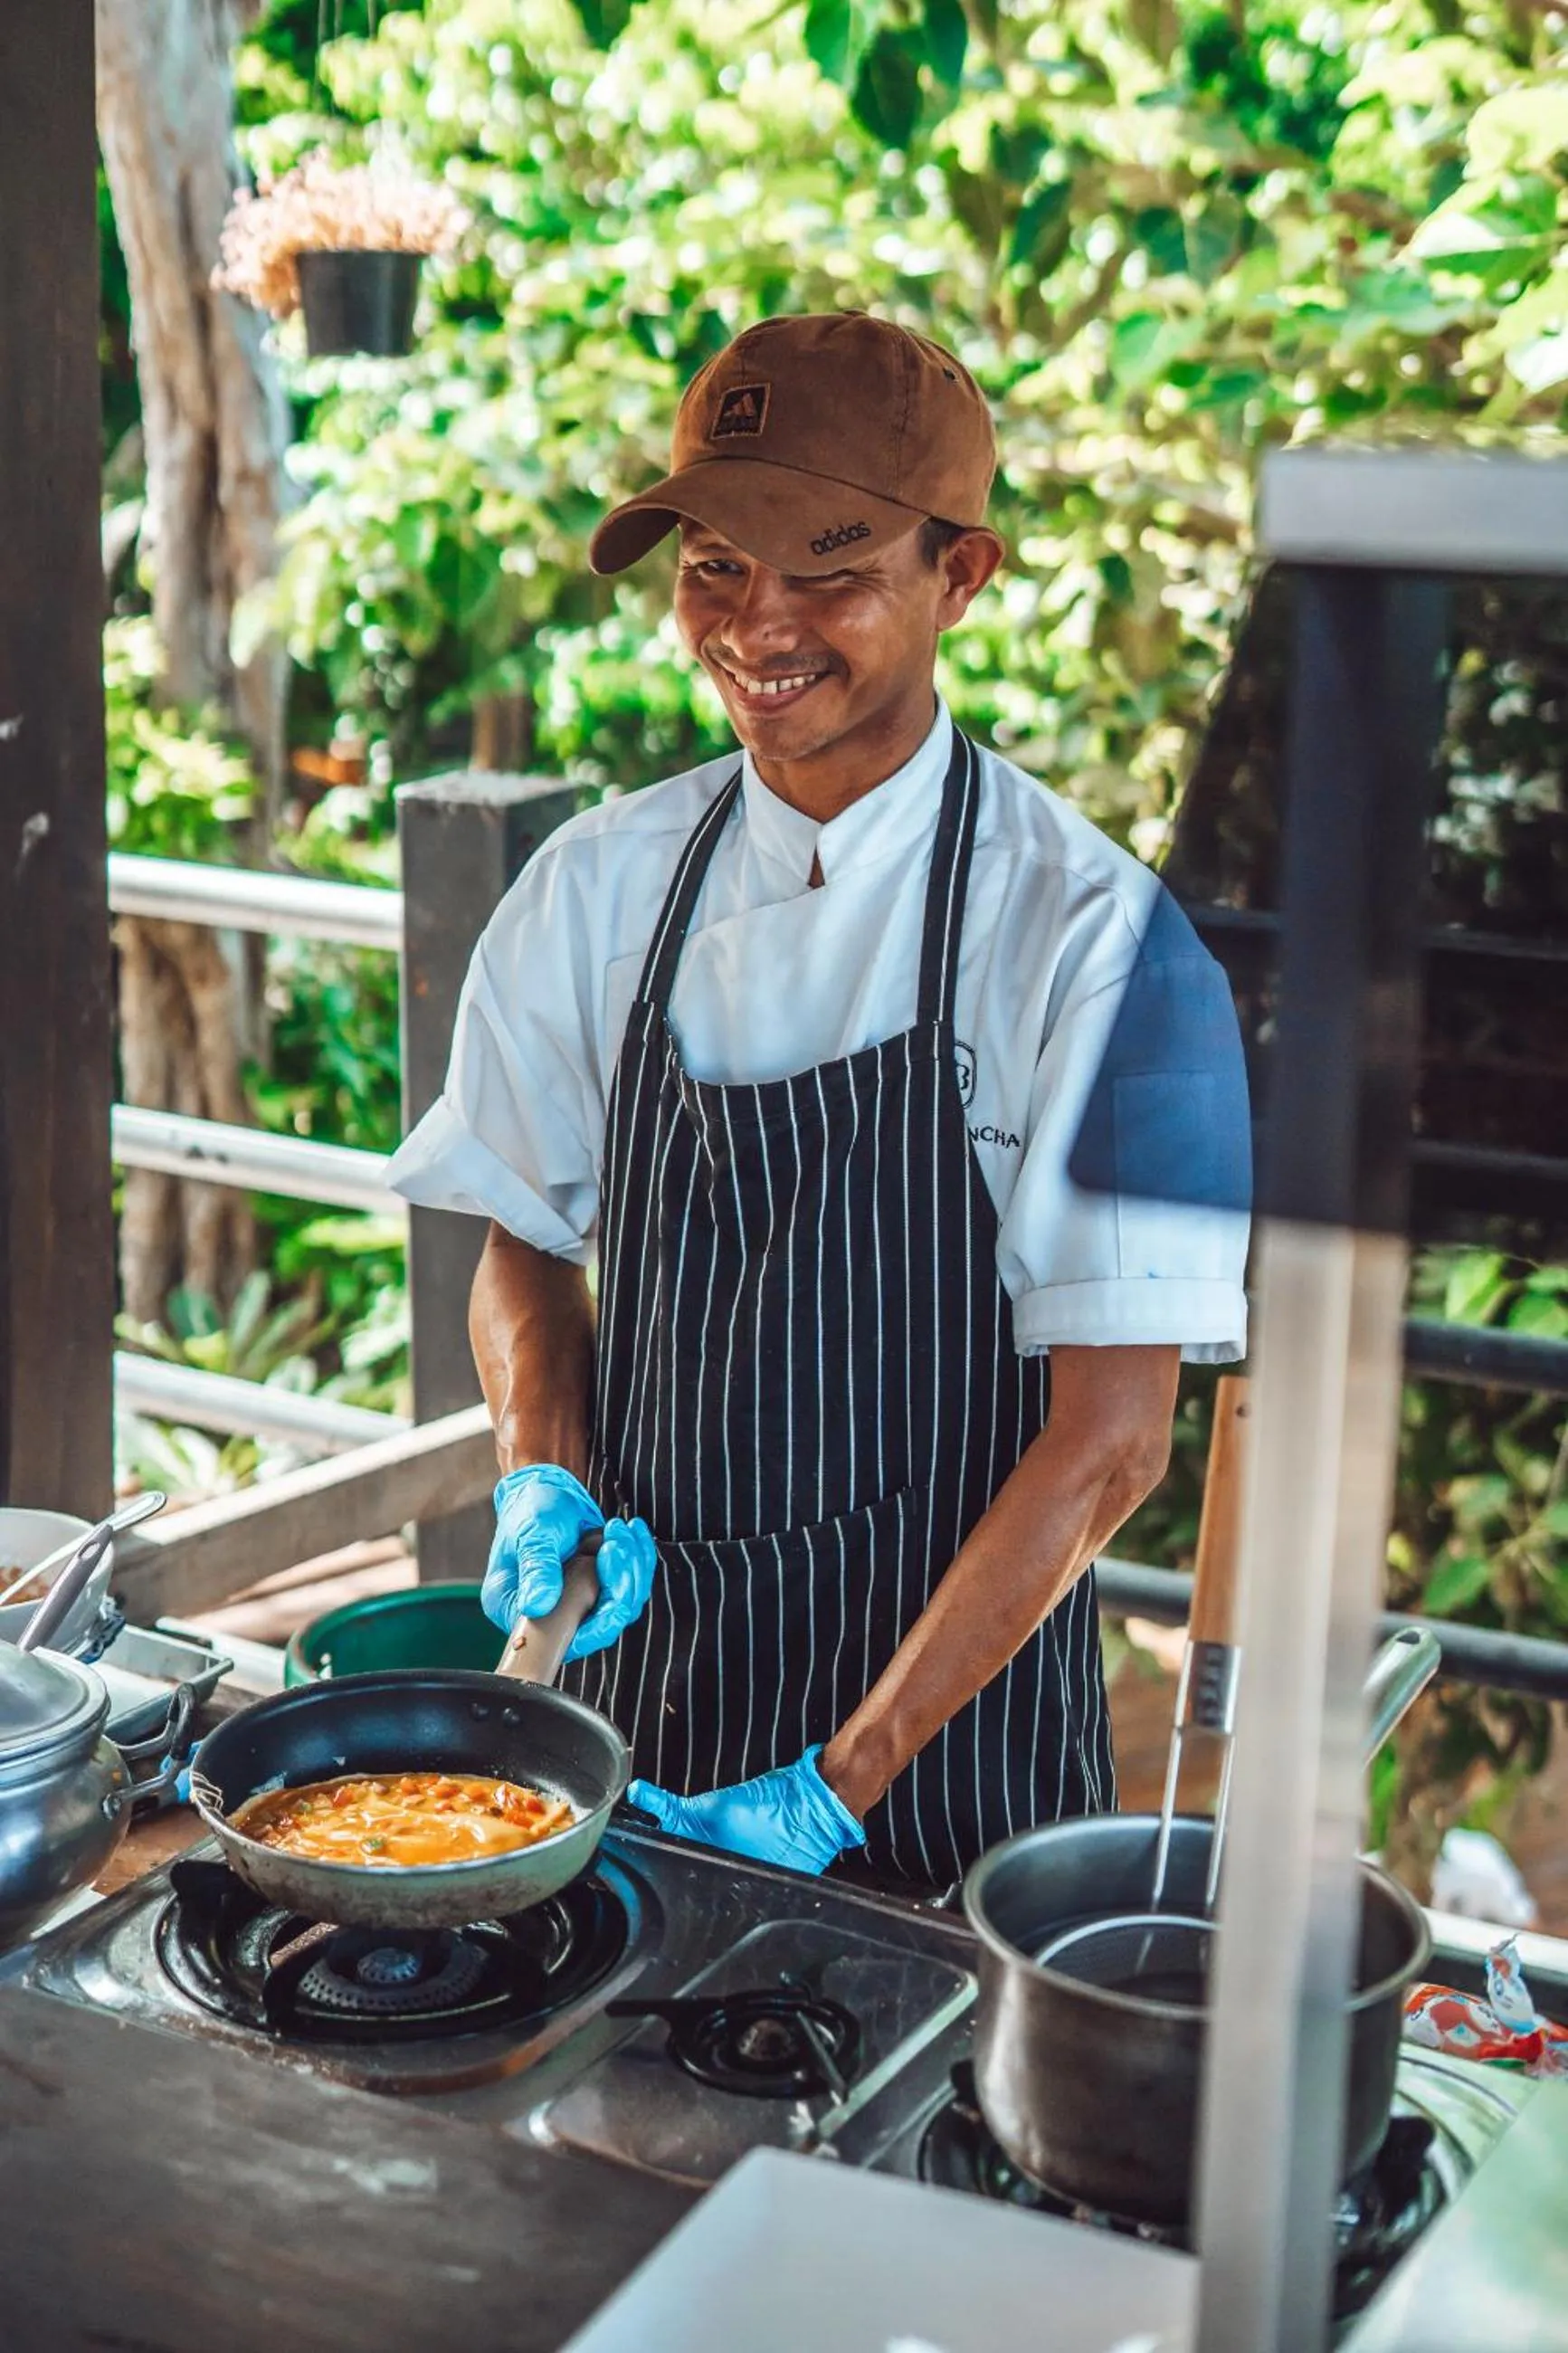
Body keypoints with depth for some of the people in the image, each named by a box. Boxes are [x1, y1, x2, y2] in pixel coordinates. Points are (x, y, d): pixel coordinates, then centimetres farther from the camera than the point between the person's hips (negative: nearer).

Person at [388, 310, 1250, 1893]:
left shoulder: (1089, 934, -15)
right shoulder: (601, 888, -2)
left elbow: (1111, 1436, -16)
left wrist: (841, 1779, -18)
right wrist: (544, 1485, -8)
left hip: (945, 1712, -3)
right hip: (635, 1671, 4)